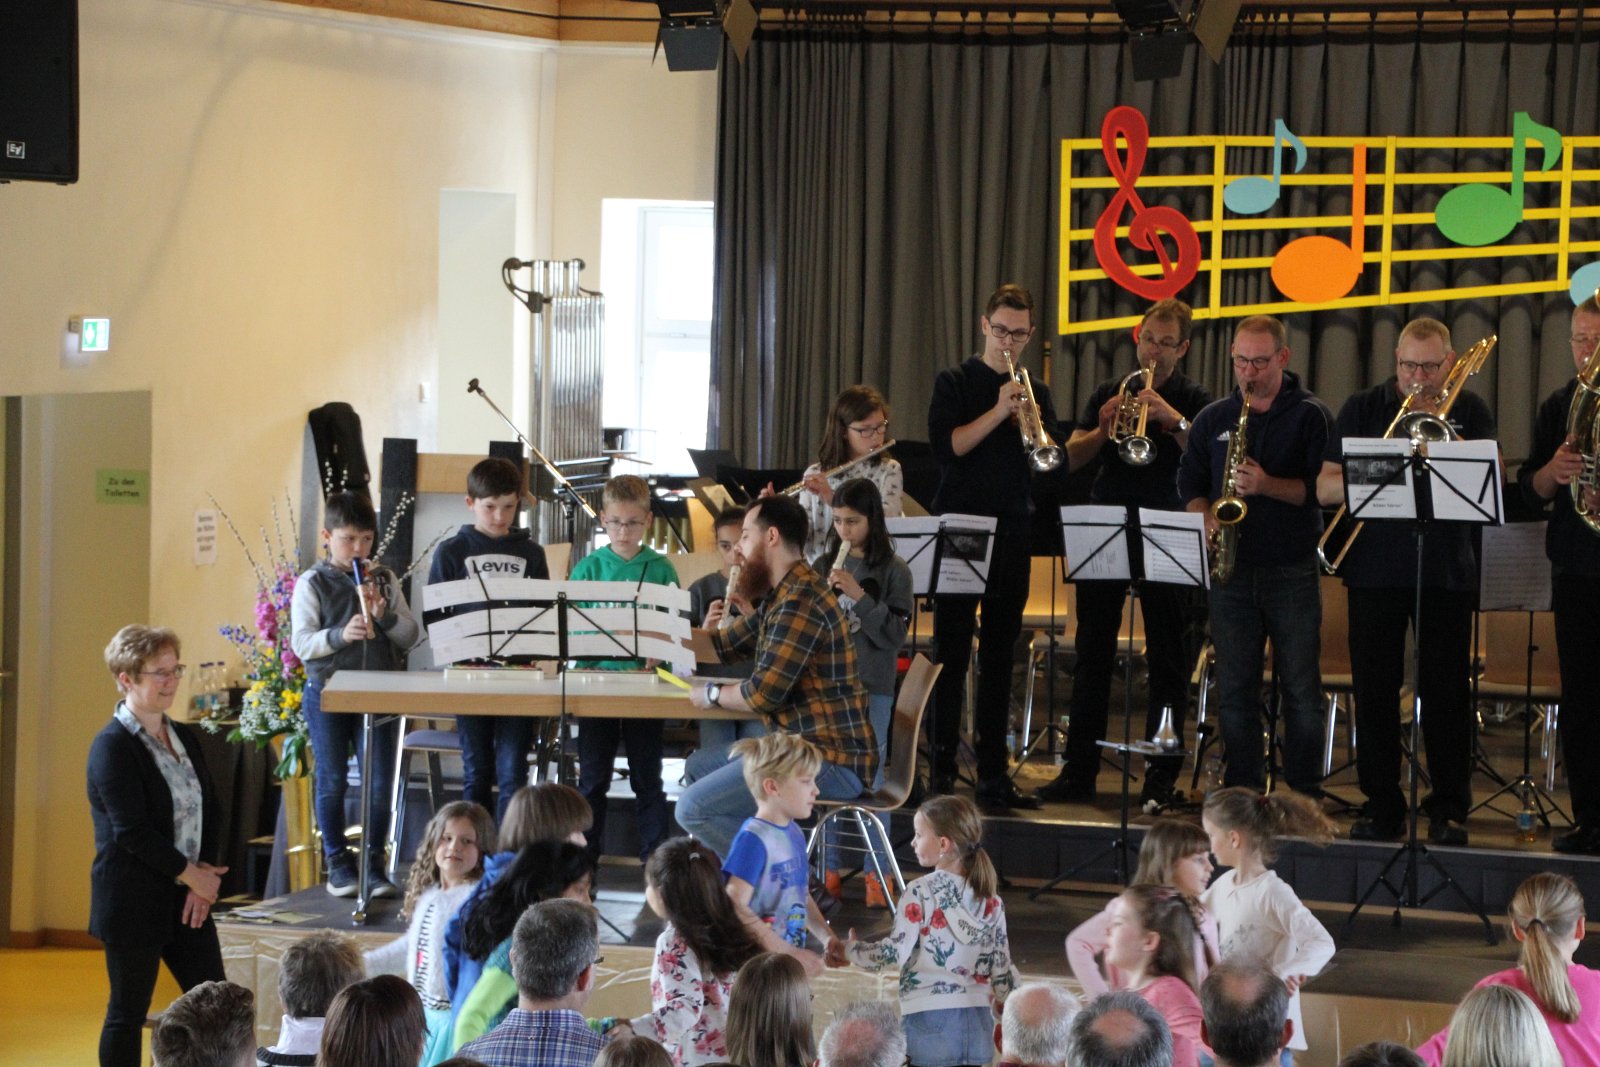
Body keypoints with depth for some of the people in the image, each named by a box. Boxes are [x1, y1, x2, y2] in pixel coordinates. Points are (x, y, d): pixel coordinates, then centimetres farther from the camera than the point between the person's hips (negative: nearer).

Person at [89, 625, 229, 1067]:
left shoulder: (184, 738, 11)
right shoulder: (112, 746, -12)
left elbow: (211, 810, 10)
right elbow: (132, 832, -19)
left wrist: (206, 873, -6)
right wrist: (191, 874, -14)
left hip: (186, 898, 7)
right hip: (133, 902, -7)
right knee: (128, 1013, 3)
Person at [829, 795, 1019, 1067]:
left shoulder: (920, 893, -7)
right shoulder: (991, 900, 9)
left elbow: (895, 951, -11)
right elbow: (1002, 966, 10)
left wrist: (849, 950, 6)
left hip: (930, 1021, -5)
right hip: (977, 1021, 5)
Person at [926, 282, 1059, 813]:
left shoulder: (1036, 394, 13)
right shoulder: (956, 383, 2)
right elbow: (945, 446, -12)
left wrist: (1028, 421, -13)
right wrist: (998, 412, -19)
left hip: (1012, 534, 4)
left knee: (1000, 655, 6)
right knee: (952, 650, -3)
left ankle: (992, 773, 10)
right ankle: (942, 767, 1)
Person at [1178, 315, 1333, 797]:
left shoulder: (1311, 415, 0)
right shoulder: (1213, 419, 12)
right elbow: (1189, 484, 14)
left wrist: (1269, 485, -22)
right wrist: (1207, 518, -5)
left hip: (1292, 571, -3)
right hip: (1231, 570, 3)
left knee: (1300, 688, -2)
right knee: (1234, 686, 4)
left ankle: (1305, 793, 4)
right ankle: (1241, 789, 11)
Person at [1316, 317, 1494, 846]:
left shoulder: (1468, 411, 6)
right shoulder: (1363, 409, 7)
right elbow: (1326, 488, 1)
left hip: (1446, 573, -1)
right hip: (1374, 570, 1)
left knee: (1447, 692, -1)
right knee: (1374, 692, 2)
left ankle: (1449, 808, 6)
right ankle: (1381, 807, 10)